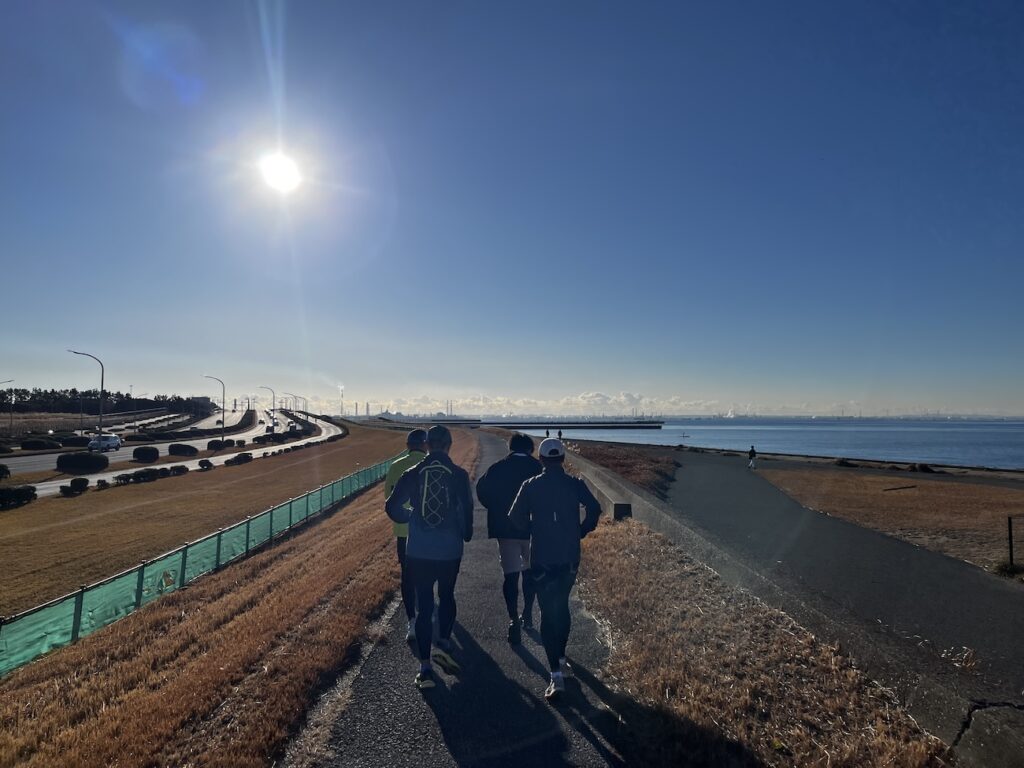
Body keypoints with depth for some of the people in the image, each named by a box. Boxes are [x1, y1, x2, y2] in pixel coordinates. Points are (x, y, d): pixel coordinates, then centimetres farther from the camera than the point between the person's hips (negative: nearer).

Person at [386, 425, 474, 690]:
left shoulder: (412, 474, -4)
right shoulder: (459, 475, -8)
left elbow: (392, 507, -3)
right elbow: (467, 509, -9)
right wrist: (466, 535, 10)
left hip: (418, 552, 1)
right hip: (449, 551, -1)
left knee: (423, 605, 10)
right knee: (447, 596, 23)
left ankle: (425, 668, 12)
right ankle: (443, 644, 8)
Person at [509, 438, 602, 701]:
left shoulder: (531, 486, -6)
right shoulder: (575, 484, -4)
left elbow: (515, 517, -7)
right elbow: (594, 509, -13)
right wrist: (580, 532, 2)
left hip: (541, 558, -2)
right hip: (570, 557, 2)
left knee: (548, 613, 3)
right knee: (562, 606, 22)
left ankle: (556, 675, -2)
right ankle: (560, 658, 33)